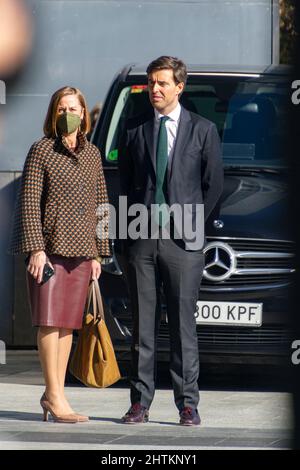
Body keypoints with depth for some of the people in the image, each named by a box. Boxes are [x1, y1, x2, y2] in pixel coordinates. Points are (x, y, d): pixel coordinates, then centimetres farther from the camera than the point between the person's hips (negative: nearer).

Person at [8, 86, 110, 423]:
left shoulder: (92, 154, 12)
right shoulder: (42, 151, -3)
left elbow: (99, 205, 16)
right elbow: (29, 202, -7)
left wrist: (97, 253, 12)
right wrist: (35, 248, -14)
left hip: (80, 251, 5)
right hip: (49, 247, -5)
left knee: (68, 323, 5)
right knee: (50, 321, -8)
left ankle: (53, 394, 11)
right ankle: (55, 397, -8)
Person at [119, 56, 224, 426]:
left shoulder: (203, 130, 4)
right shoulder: (134, 131, 10)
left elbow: (214, 184, 7)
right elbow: (124, 183, 14)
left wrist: (194, 223, 3)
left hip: (183, 242, -2)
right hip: (140, 241, 2)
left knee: (183, 324, -2)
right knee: (142, 325, 3)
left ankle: (188, 404, 2)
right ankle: (140, 402, 6)